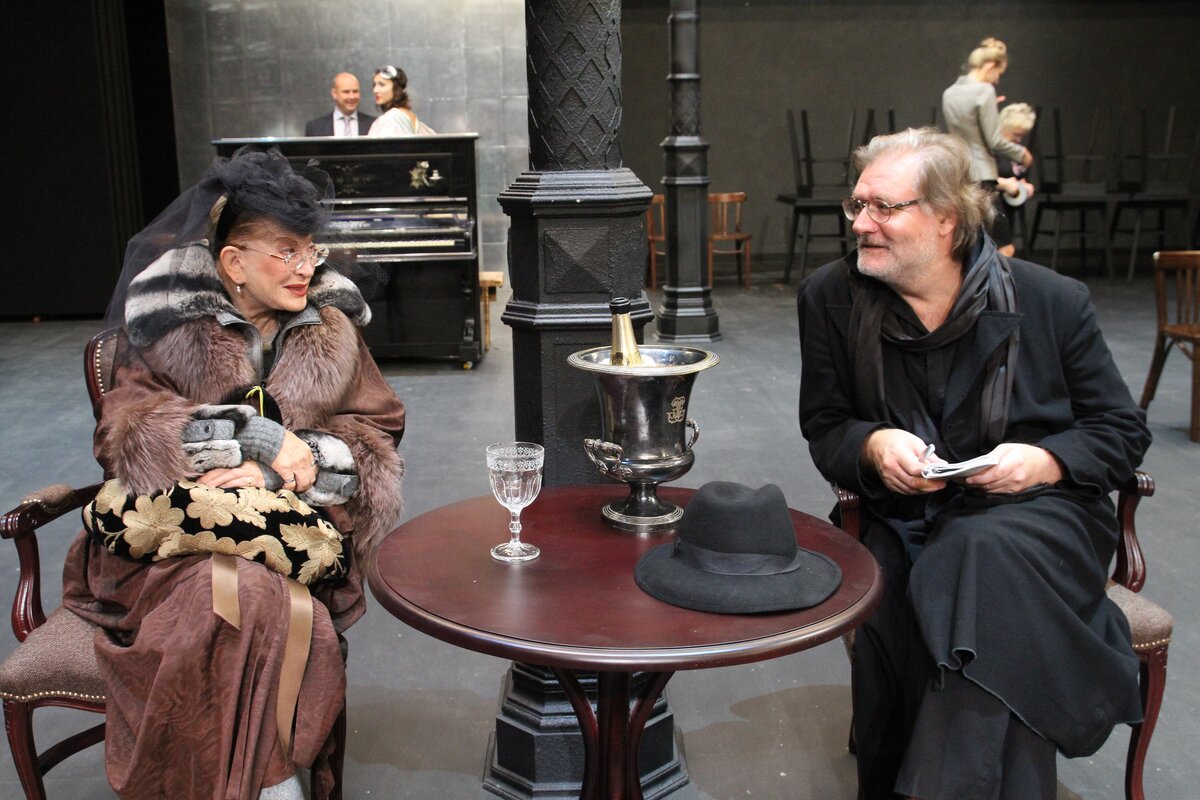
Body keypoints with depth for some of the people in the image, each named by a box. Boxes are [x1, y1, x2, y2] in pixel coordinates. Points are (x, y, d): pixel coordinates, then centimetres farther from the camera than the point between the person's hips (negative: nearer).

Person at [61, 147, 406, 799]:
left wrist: (282, 467, -12)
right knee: (230, 592, -34)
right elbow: (125, 431, -3)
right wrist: (260, 437, -15)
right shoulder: (170, 323, 7)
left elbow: (375, 434, 7)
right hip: (173, 531, 0)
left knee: (253, 596, -33)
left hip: (293, 521, 1)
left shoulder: (331, 328, 11)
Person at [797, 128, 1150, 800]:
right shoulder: (831, 298, 3)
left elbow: (1123, 430, 8)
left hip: (1039, 507, -1)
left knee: (984, 555, -36)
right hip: (908, 522, 1)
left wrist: (1047, 462, -13)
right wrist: (873, 444, -14)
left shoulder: (1053, 301, 0)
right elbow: (824, 429, 9)